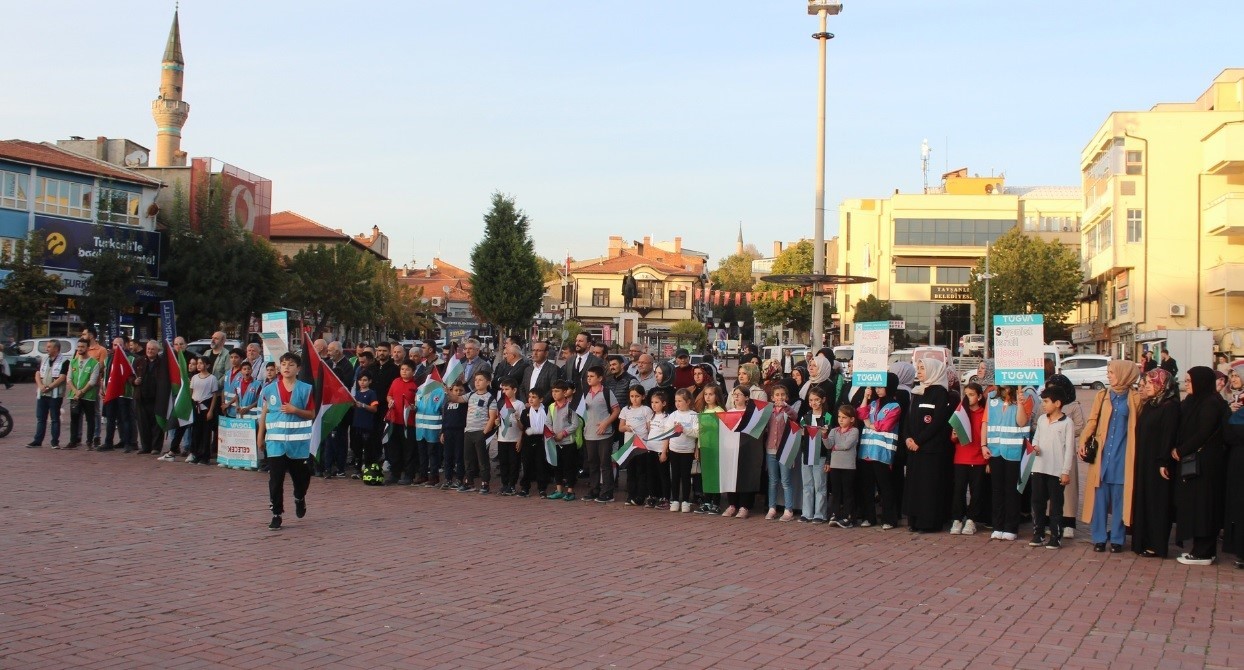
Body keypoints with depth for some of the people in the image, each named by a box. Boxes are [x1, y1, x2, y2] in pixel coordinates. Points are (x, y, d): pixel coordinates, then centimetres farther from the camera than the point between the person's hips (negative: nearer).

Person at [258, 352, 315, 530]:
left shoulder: (305, 389, -1)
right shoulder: (270, 389, 5)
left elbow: (312, 414, 1)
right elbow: (264, 413, 12)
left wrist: (295, 410, -15)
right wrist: (260, 436, 11)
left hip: (298, 440, -1)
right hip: (275, 440, 1)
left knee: (300, 475, 12)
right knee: (275, 479, -3)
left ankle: (299, 498, 43)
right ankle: (276, 515, 5)